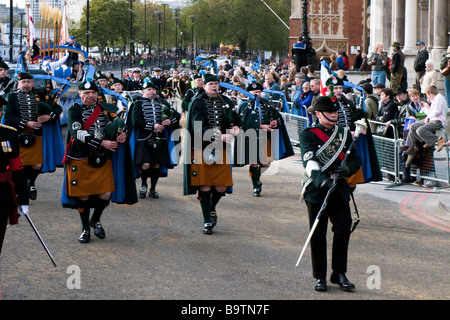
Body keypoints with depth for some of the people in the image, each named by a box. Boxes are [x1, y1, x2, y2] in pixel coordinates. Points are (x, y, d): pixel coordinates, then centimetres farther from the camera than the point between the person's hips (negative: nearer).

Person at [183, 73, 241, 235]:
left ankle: (211, 209, 32)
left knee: (221, 186, 2)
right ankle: (207, 221, 9)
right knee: (205, 186, -2)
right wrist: (219, 136, -27)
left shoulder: (226, 102, 10)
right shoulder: (197, 103, -5)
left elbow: (236, 119, 15)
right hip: (202, 150, -4)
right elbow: (198, 127, -16)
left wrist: (235, 127, -11)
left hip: (220, 149, 4)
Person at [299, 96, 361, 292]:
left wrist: (347, 169, -13)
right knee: (318, 235, 3)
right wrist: (322, 180, -34)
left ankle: (339, 274, 10)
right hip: (316, 190, -3)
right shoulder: (308, 135, -2)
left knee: (343, 229, -3)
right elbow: (309, 160, -17)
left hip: (340, 190, 3)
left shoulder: (345, 134, 13)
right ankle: (320, 277, 12)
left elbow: (356, 159, 11)